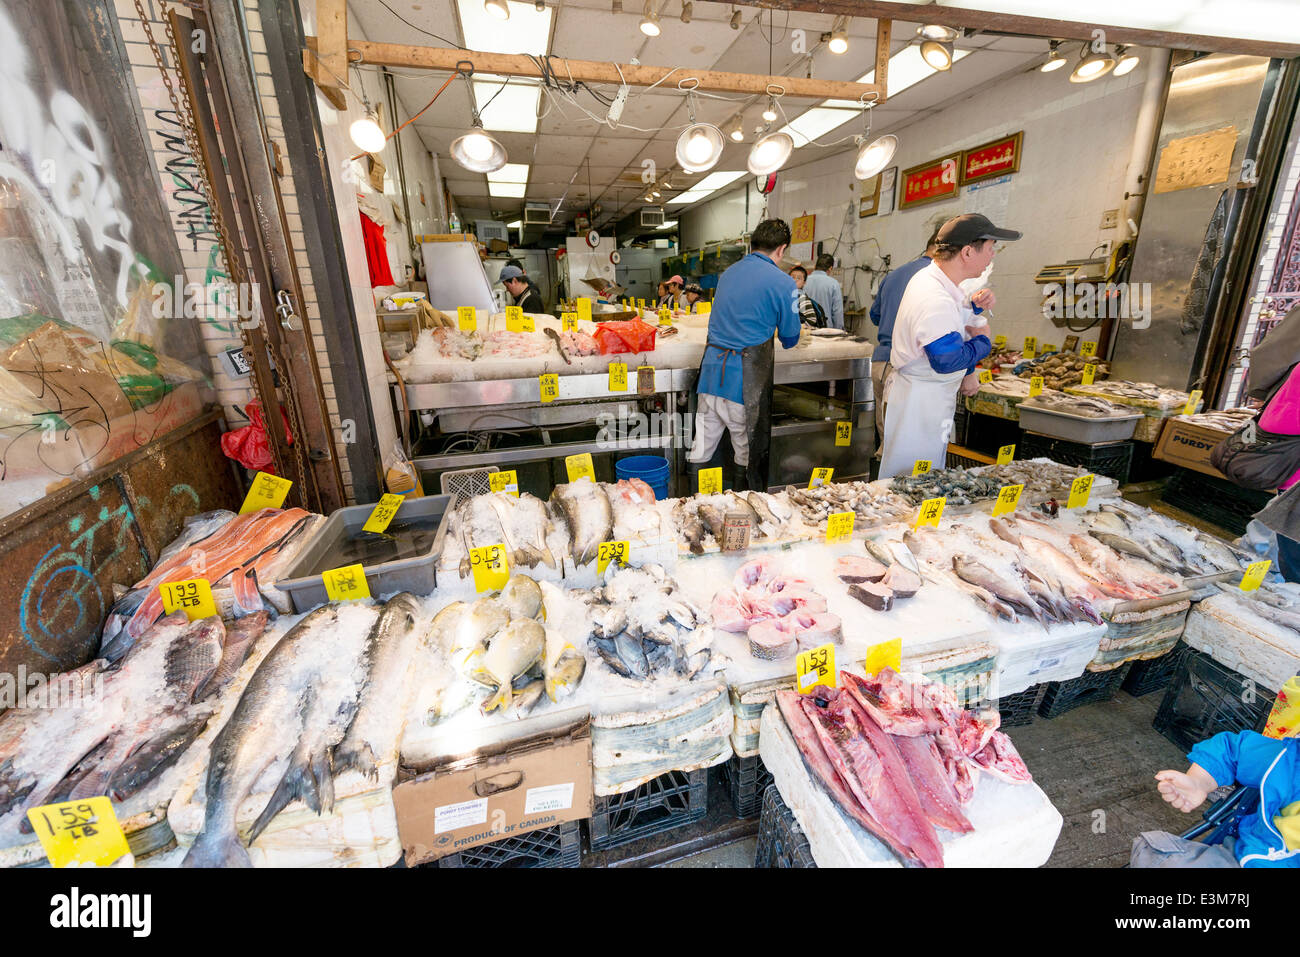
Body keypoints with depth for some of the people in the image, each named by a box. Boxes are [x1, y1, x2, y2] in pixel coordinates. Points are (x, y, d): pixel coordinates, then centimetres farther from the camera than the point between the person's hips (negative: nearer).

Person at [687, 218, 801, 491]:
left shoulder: (728, 272, 14)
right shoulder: (783, 283, -5)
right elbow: (790, 339, 5)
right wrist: (789, 342, 29)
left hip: (712, 368, 6)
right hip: (745, 377, -5)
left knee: (701, 446, 11)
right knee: (750, 453, 8)